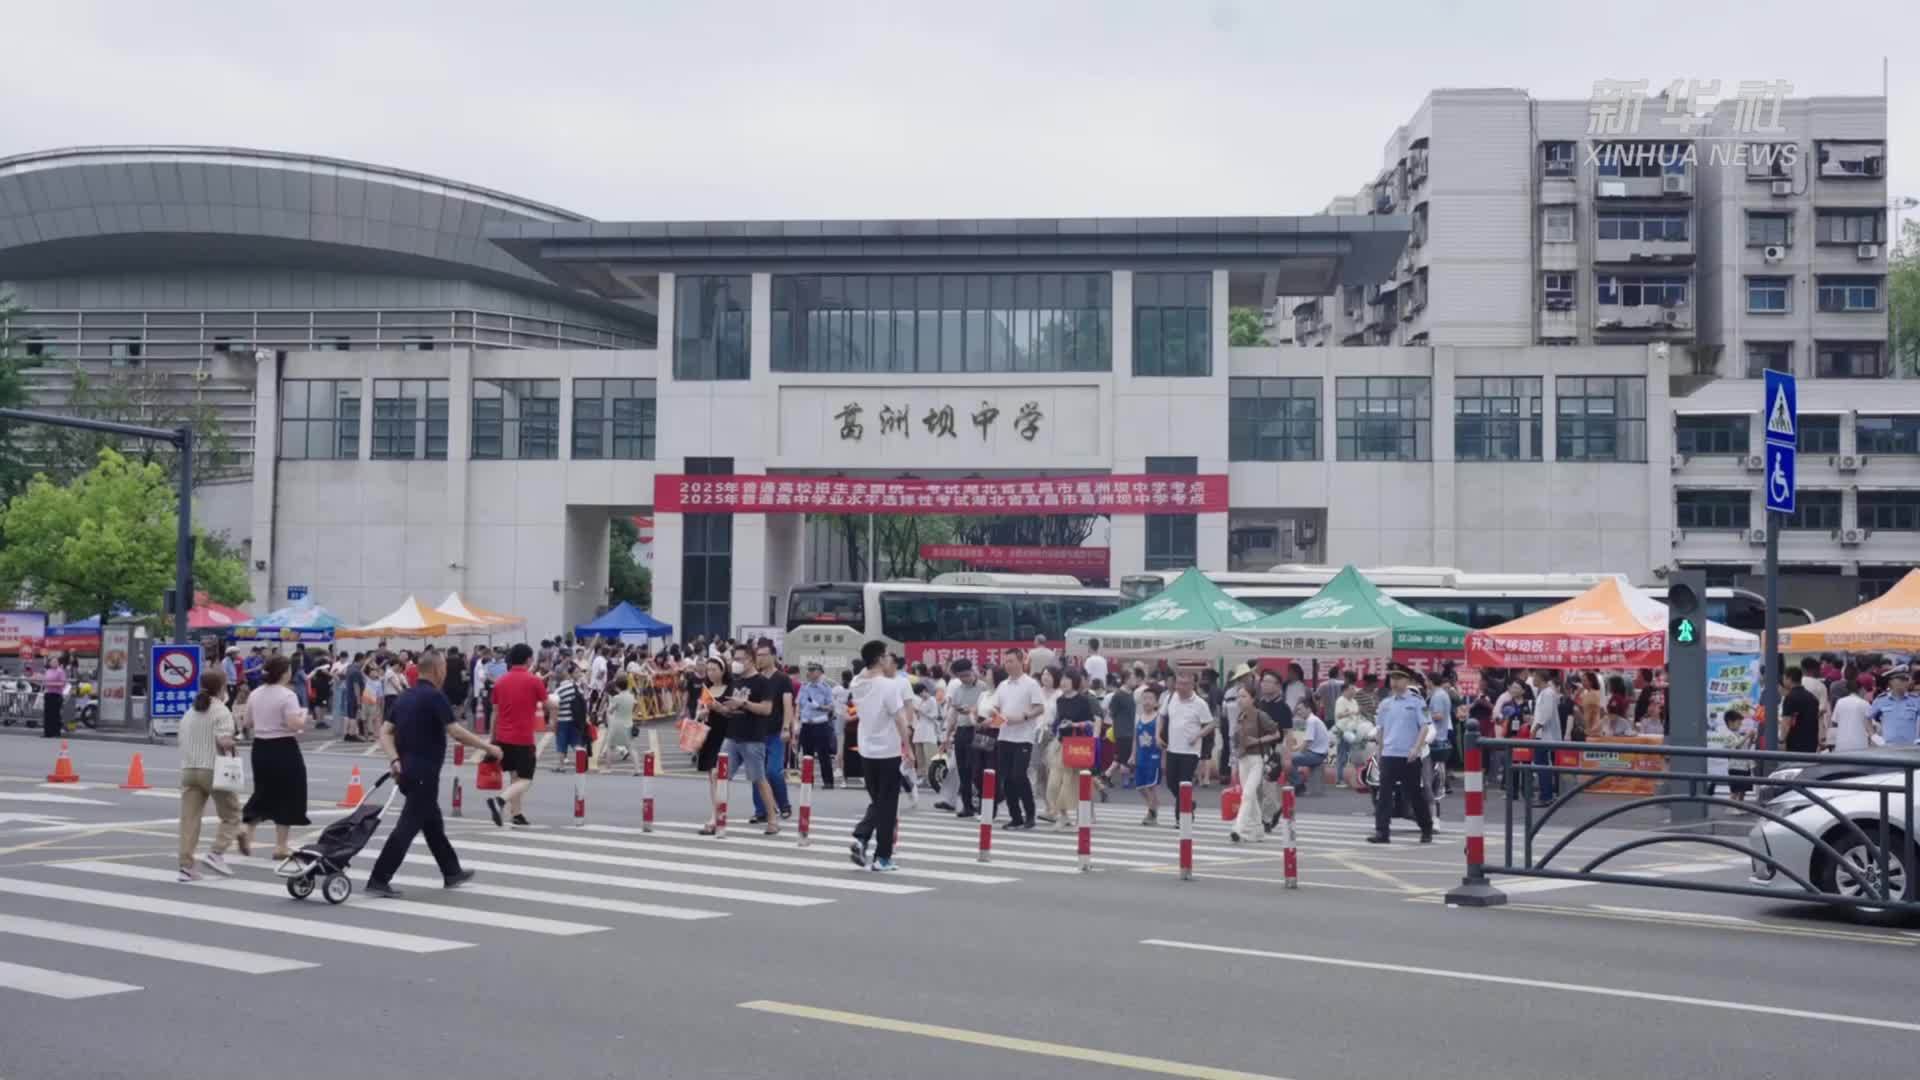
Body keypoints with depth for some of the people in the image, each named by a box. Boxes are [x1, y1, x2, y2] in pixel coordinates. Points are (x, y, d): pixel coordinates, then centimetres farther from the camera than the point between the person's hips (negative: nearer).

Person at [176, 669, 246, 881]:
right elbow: (224, 741, -20)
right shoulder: (220, 711, -8)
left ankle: (186, 866, -1)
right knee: (231, 815, 9)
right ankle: (216, 853, -6)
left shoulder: (189, 713, 15)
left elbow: (183, 741, 16)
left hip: (188, 769, 6)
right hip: (214, 770, -6)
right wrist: (232, 746, 0)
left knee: (189, 818, 3)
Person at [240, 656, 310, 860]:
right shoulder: (287, 695, -16)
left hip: (260, 747, 7)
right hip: (283, 749, -7)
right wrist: (304, 716, -5)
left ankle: (247, 832, 10)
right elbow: (294, 725, -24)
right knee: (287, 796, 4)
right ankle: (280, 846, 6)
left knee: (264, 792, 22)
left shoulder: (255, 694, 6)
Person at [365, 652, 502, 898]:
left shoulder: (404, 697, 12)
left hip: (407, 771, 9)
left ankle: (452, 873, 29)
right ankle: (378, 880, -11)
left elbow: (384, 732, 7)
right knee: (408, 826, -8)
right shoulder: (435, 696, -13)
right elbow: (456, 732, -20)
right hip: (424, 773, -9)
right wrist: (487, 747, -12)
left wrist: (395, 759, -2)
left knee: (433, 823, 18)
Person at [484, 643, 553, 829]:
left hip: (503, 737, 6)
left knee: (515, 776, 18)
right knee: (525, 780, -2)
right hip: (523, 738, -6)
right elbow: (548, 707, 0)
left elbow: (495, 713, 10)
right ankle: (500, 800, -25)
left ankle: (516, 814, 15)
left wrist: (493, 738, 16)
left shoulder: (500, 681, 6)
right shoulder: (534, 681, -8)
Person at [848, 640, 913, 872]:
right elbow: (900, 718, -19)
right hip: (888, 752, -6)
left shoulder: (857, 683, 2)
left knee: (876, 802, 19)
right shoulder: (889, 685, -17)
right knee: (887, 806, 2)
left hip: (867, 751, 6)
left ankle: (860, 839, -1)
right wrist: (908, 747, -13)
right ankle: (882, 858, 4)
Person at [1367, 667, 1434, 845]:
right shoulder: (1385, 704, 11)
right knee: (1383, 795, -4)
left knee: (1415, 795, 5)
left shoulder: (1416, 701, -4)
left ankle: (1426, 830, 19)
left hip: (1409, 756, -4)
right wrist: (1380, 752, 17)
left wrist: (1416, 748, -18)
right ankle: (1382, 831, -4)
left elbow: (1425, 727, -8)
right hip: (1388, 755, 4)